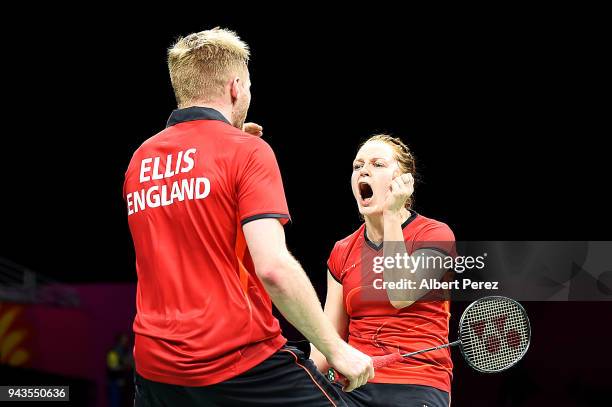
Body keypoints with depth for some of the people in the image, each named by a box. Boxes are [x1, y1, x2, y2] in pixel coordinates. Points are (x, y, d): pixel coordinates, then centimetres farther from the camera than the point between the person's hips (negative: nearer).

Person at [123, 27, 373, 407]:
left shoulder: (140, 160, 11)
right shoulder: (248, 151, -7)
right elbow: (273, 267, -18)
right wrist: (336, 348, -11)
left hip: (154, 369, 6)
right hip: (242, 362, -6)